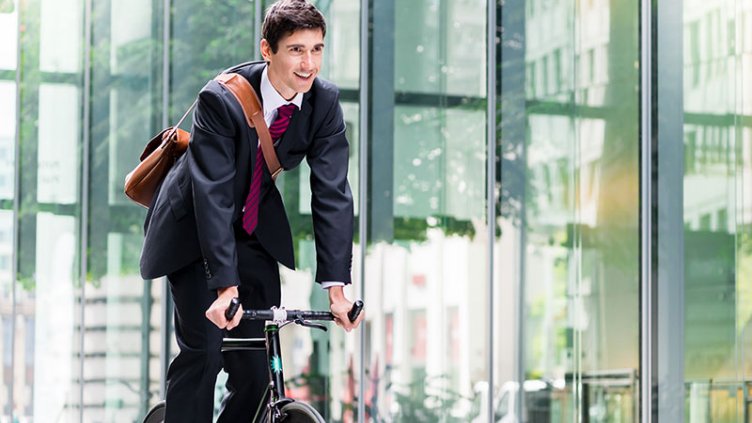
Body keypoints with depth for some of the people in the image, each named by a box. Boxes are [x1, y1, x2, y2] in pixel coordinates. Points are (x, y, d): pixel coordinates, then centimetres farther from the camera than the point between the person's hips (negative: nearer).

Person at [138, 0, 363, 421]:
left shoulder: (326, 102, -16)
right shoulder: (221, 100, -29)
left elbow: (332, 193, -19)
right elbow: (212, 195, -34)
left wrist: (336, 286, -27)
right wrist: (226, 286, -42)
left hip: (257, 230, 4)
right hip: (195, 230, -4)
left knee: (258, 364, -1)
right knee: (204, 350, -17)